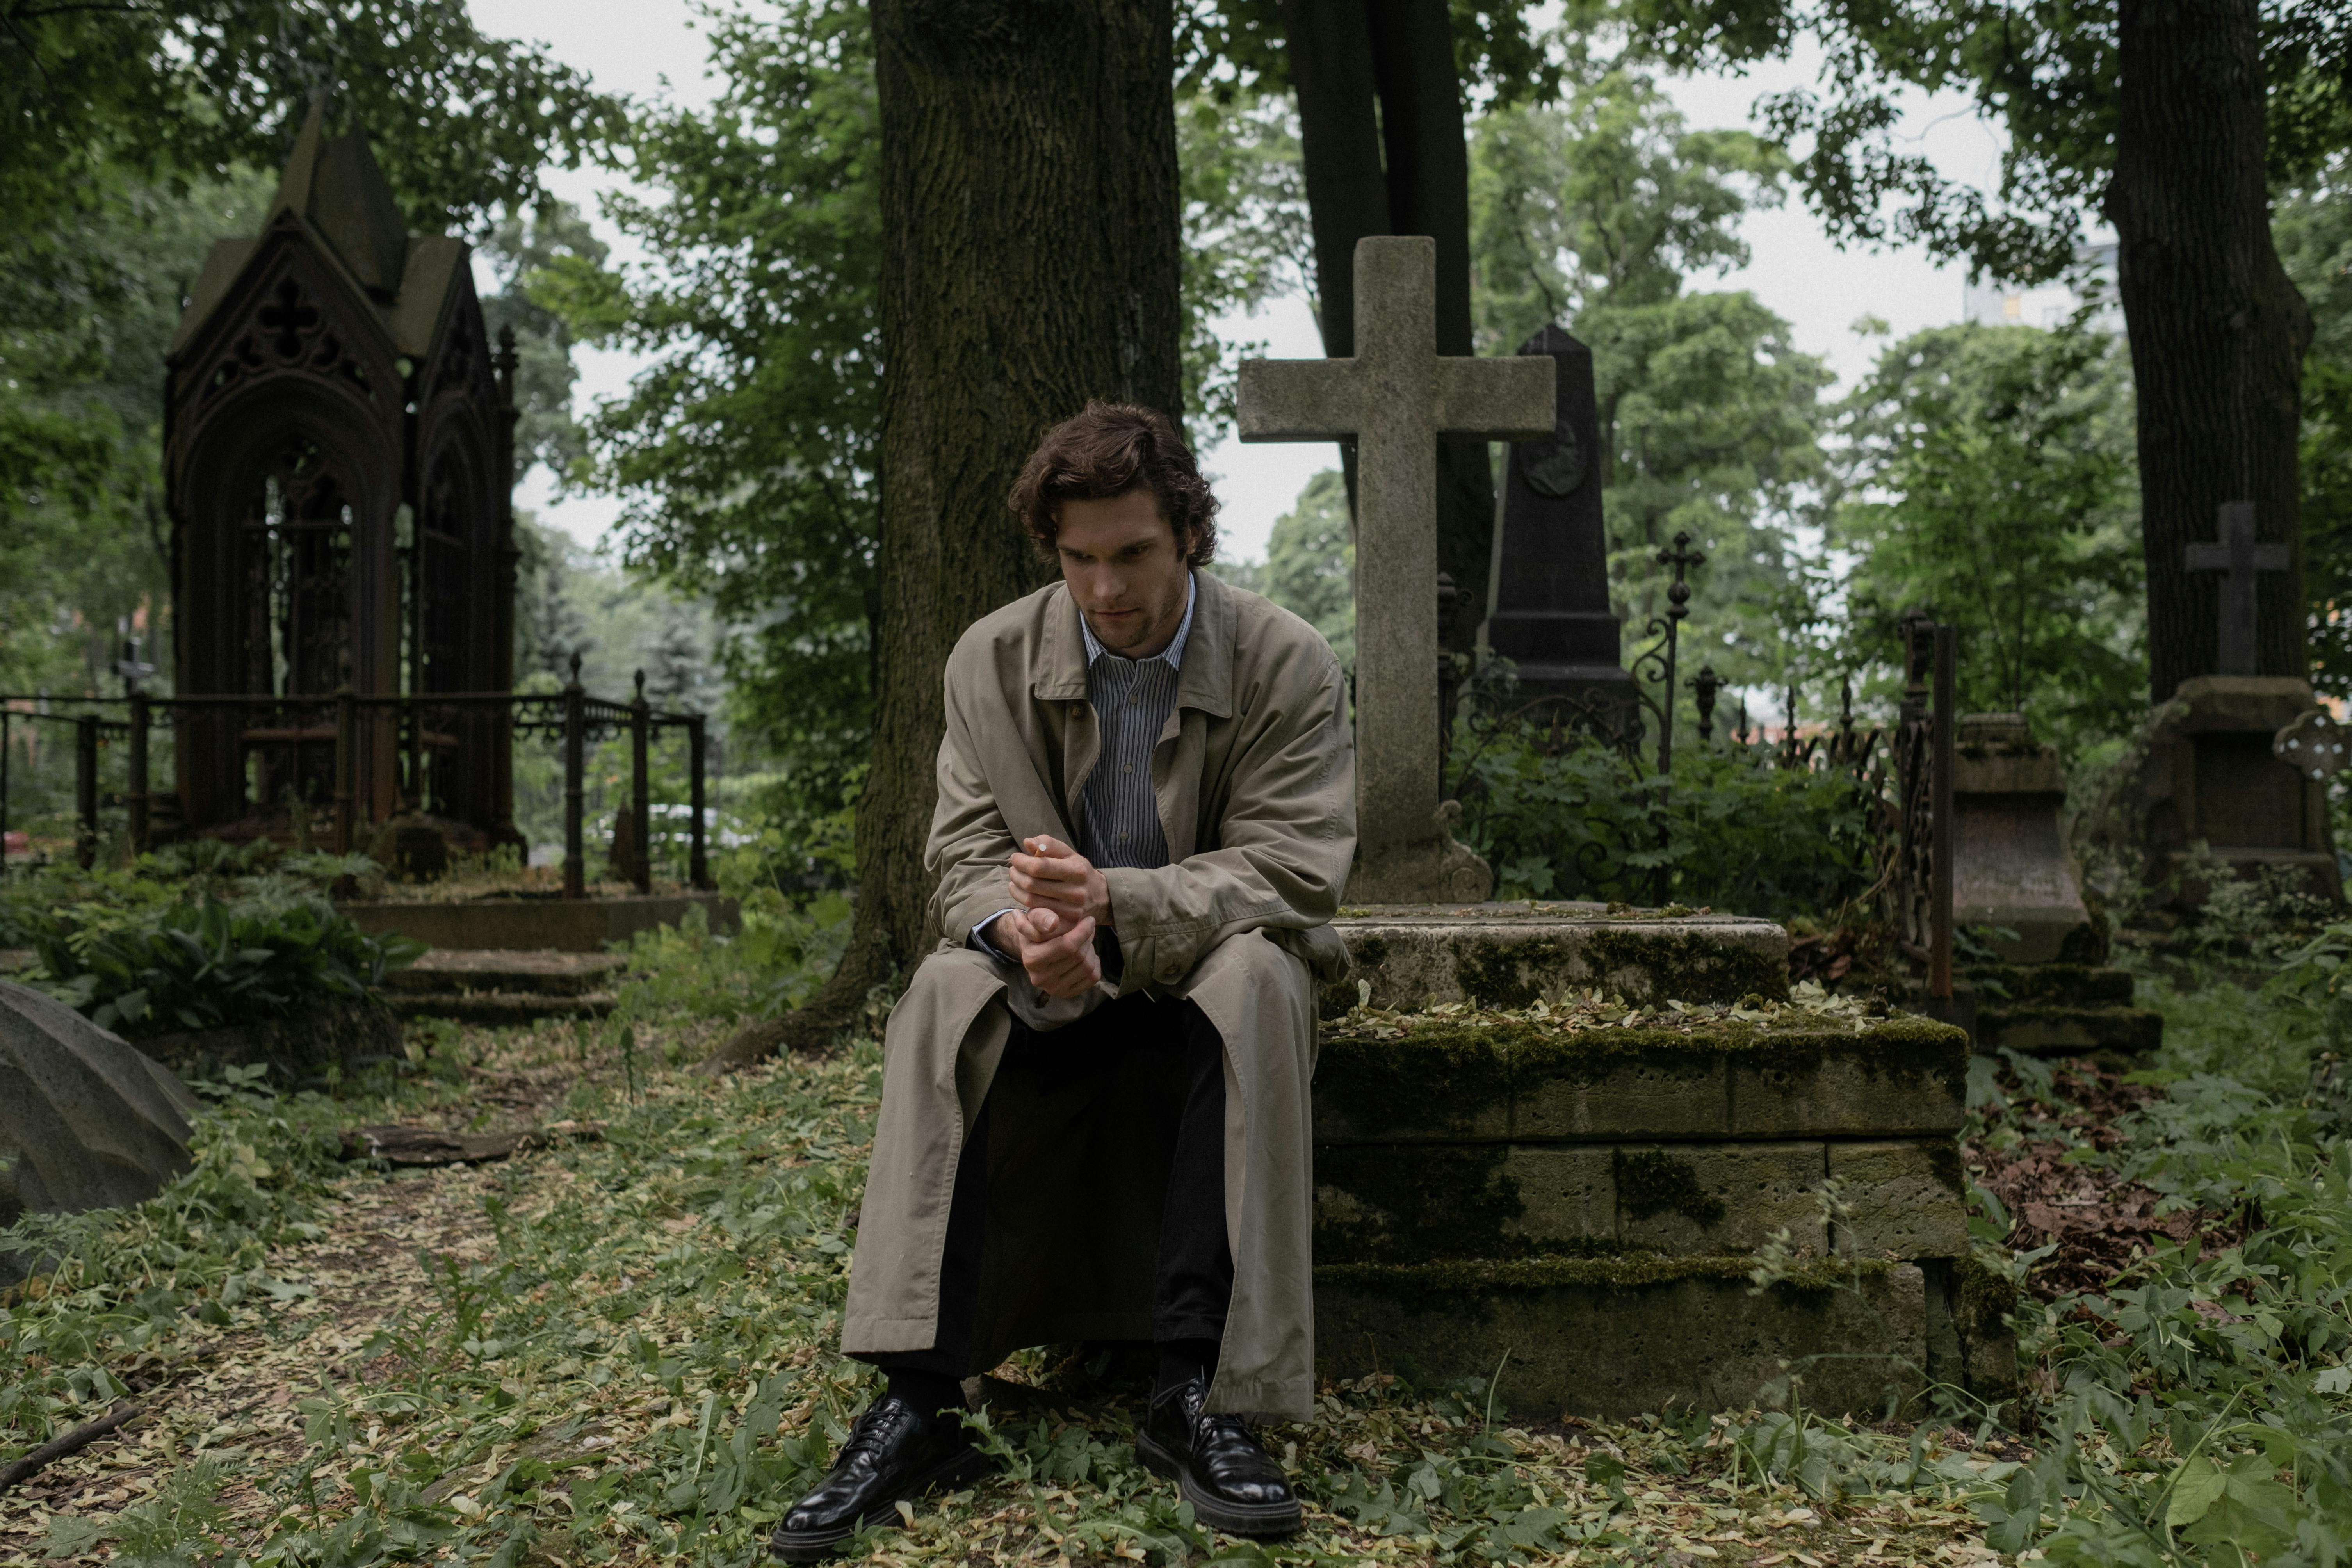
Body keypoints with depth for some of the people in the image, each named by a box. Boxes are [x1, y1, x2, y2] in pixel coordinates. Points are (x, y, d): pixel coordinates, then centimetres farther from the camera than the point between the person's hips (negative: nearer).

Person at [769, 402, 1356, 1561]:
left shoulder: (1289, 666, -8)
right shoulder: (992, 660, -1)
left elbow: (1289, 871, -16)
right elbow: (966, 857, -4)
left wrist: (1112, 900, -33)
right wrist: (1022, 926, -30)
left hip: (1210, 970, -1)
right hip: (1052, 984, 2)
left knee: (1252, 975, -36)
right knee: (947, 992, -30)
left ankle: (1198, 1395, -35)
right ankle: (917, 1402, -33)